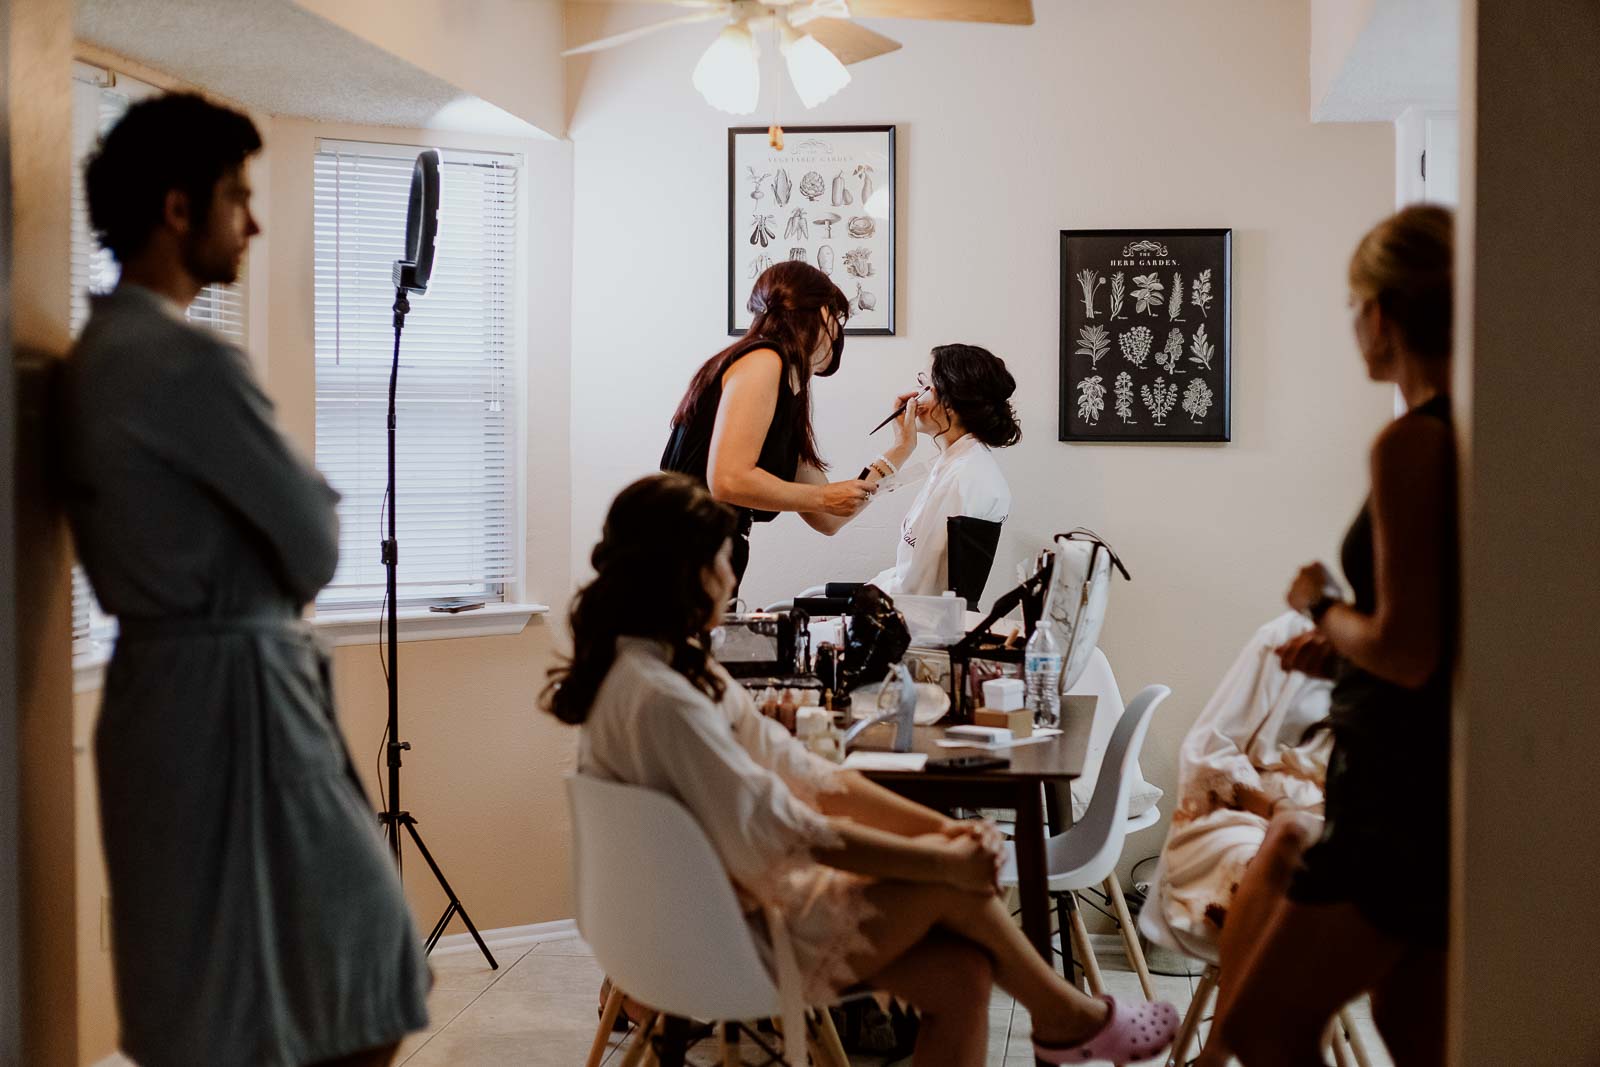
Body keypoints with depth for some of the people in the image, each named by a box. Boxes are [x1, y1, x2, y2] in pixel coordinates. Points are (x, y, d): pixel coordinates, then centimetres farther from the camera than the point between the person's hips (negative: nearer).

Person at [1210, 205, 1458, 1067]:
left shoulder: (1413, 444, -19)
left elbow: (1405, 654, -22)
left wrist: (1321, 607, -4)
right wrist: (1346, 647, 16)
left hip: (1409, 792, -9)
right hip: (1436, 779, 9)